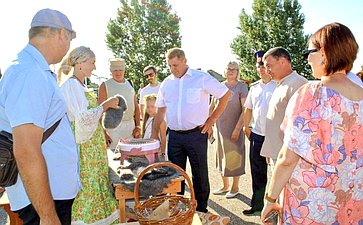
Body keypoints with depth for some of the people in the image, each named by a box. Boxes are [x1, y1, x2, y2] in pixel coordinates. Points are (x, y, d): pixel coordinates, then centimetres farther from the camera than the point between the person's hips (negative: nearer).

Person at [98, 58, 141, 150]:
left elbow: (136, 106, 16)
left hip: (130, 125, 4)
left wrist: (138, 126, 7)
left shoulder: (130, 84, 13)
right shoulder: (105, 86, -1)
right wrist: (104, 132, -13)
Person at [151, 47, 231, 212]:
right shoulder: (167, 83, 9)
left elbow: (226, 95, 0)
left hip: (196, 135, -4)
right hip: (174, 135, 4)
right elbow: (160, 110, 15)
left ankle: (201, 210, 24)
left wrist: (212, 119, -4)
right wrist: (154, 133, 10)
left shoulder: (202, 78, -5)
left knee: (200, 174, 7)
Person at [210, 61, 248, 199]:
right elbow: (212, 107, 12)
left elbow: (245, 110, -12)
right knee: (221, 156, 13)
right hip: (220, 127, 5)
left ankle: (235, 187, 21)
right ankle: (225, 186, 30)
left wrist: (237, 128, -18)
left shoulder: (241, 87, -6)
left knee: (234, 157, 4)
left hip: (234, 128, -5)